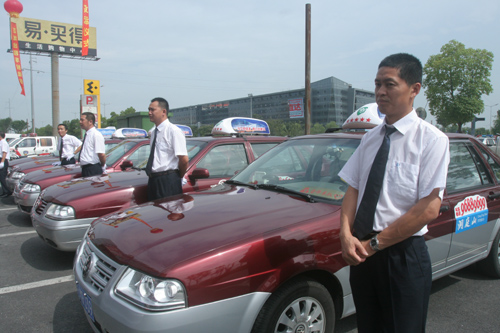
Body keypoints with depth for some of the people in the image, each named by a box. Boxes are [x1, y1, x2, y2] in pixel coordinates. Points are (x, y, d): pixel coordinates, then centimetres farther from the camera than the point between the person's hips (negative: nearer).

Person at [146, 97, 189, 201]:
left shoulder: (174, 131, -11)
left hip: (168, 181, -8)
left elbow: (184, 159, -17)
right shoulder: (153, 132, 16)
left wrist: (179, 176, -3)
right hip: (153, 180, 8)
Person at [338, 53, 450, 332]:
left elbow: (429, 209, -16)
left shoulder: (431, 139, -10)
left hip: (403, 254, -5)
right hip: (362, 252, 5)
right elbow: (353, 189, 6)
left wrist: (373, 244, -15)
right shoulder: (371, 138, 7)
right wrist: (346, 234, -11)